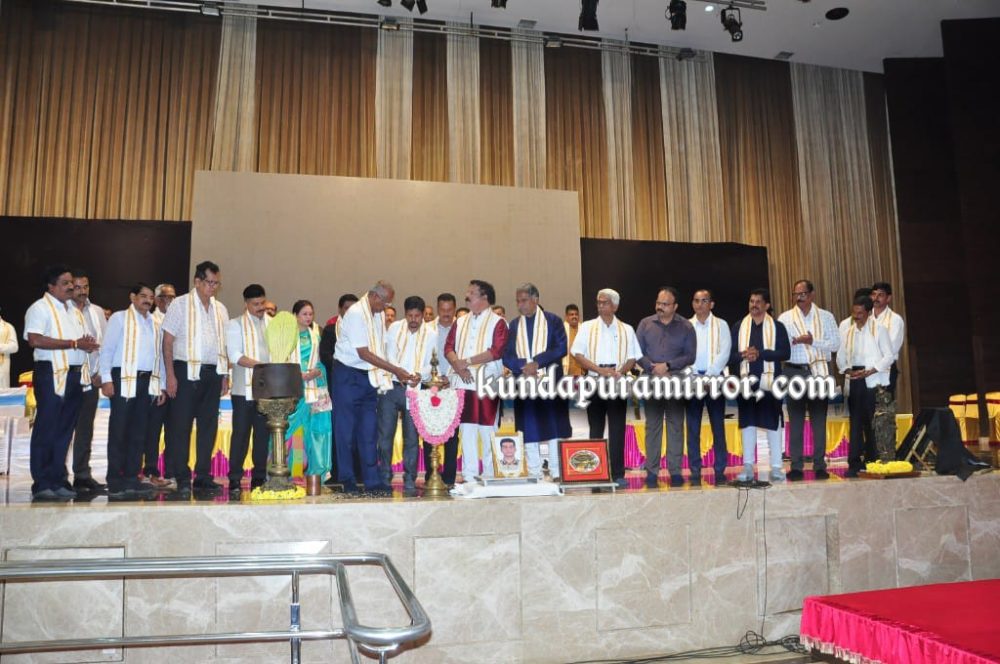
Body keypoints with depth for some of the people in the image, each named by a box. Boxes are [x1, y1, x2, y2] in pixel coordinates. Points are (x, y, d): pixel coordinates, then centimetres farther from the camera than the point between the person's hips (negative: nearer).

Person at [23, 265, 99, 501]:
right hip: (52, 374, -7)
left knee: (65, 430, 9)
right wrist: (74, 343, -16)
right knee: (46, 430, -4)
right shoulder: (40, 308, -3)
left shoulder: (75, 311, 21)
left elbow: (85, 343, 26)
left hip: (75, 375, 7)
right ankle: (41, 484, 0)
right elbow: (35, 340, -17)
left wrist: (87, 344, 2)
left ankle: (57, 481, 15)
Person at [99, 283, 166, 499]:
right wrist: (107, 379, -11)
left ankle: (131, 478, 13)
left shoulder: (155, 324, 17)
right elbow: (107, 349, -3)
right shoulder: (119, 318, 2)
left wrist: (161, 385, 12)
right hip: (124, 378, -5)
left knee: (138, 431, 7)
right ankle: (115, 481, 2)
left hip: (148, 380, 5)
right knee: (119, 430, -2)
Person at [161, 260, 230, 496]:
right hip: (187, 370, -4)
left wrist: (225, 375, 9)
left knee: (208, 426, 7)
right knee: (181, 425, -1)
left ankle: (203, 476, 15)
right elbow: (168, 341, -4)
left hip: (213, 373, 5)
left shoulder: (220, 309, 13)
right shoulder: (180, 304, -1)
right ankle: (181, 478, 7)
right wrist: (170, 375, -10)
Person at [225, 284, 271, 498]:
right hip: (244, 389, -3)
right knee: (240, 434, -1)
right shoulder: (235, 325, 5)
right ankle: (234, 481, 4)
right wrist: (261, 365, -18)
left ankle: (259, 478, 14)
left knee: (263, 434, 6)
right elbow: (235, 356, -7)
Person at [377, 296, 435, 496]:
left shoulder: (431, 334, 4)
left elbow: (433, 363, -1)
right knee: (385, 433, 3)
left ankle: (409, 481, 9)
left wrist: (420, 375, -21)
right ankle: (384, 478, 16)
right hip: (391, 387, 1)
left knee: (411, 436, 2)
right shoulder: (394, 328, 7)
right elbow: (389, 355, 0)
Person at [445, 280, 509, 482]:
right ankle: (469, 476, 8)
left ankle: (491, 476, 5)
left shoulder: (497, 322, 2)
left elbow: (497, 351, -11)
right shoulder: (460, 322, 17)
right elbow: (448, 347, 9)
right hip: (462, 382, 4)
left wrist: (468, 361, -13)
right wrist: (458, 365, -10)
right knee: (466, 430, 4)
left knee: (488, 431, -2)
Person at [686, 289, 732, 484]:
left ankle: (720, 470, 3)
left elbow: (724, 352, -3)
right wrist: (693, 375, -12)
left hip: (715, 377, -1)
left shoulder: (721, 325, 7)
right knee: (693, 427, 1)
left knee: (718, 426, 0)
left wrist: (709, 374, -15)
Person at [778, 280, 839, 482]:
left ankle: (819, 465, 11)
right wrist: (792, 341, -21)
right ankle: (796, 466, 5)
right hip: (794, 372, 0)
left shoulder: (826, 317, 8)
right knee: (795, 420, 1)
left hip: (819, 372, 1)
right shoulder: (785, 318, 6)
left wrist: (813, 341, -13)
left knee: (819, 420, 4)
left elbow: (835, 344, -2)